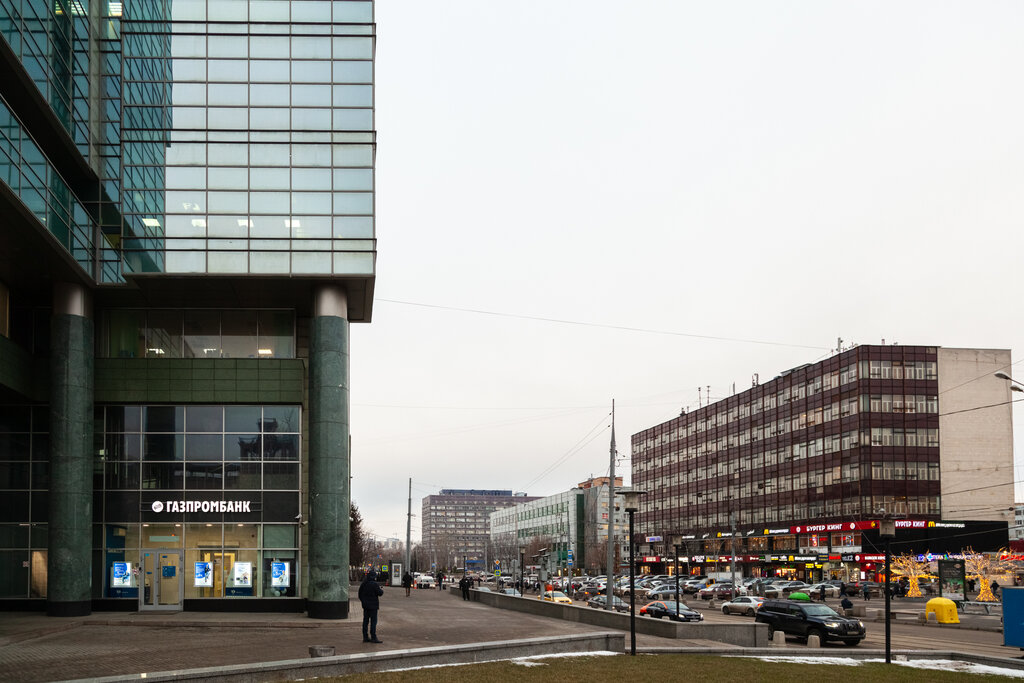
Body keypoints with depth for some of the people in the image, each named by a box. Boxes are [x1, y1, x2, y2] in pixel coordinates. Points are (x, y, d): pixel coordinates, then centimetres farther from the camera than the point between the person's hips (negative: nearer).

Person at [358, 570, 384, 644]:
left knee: (365, 621, 11)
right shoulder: (374, 584, -16)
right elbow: (380, 593, -14)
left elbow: (360, 594, 14)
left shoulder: (363, 584, 7)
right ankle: (373, 637, -6)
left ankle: (365, 637, 14)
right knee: (373, 621, -4)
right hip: (373, 605, -7)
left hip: (365, 605, 7)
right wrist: (381, 590, 7)